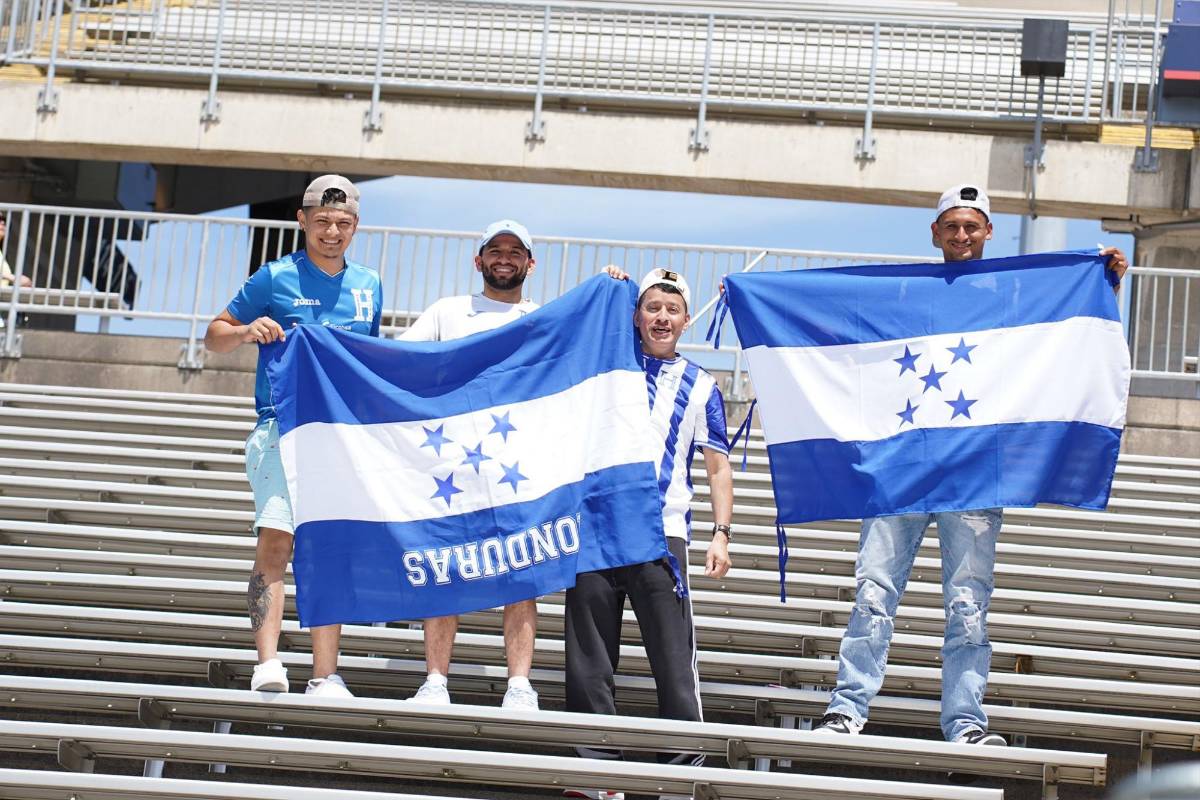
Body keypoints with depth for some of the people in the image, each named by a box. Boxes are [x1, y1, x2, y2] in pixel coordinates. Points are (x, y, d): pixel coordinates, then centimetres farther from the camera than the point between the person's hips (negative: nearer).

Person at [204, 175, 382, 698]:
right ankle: (267, 665, -23)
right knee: (275, 540, -18)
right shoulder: (275, 278, 3)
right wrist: (247, 332, -12)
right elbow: (214, 336, 9)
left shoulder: (369, 286, 15)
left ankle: (324, 677, 5)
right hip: (283, 428, -4)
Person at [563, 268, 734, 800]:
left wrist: (720, 533, -2)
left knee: (674, 658, -7)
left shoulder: (700, 386, 11)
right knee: (590, 657, 3)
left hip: (662, 534, -2)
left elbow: (718, 466, 10)